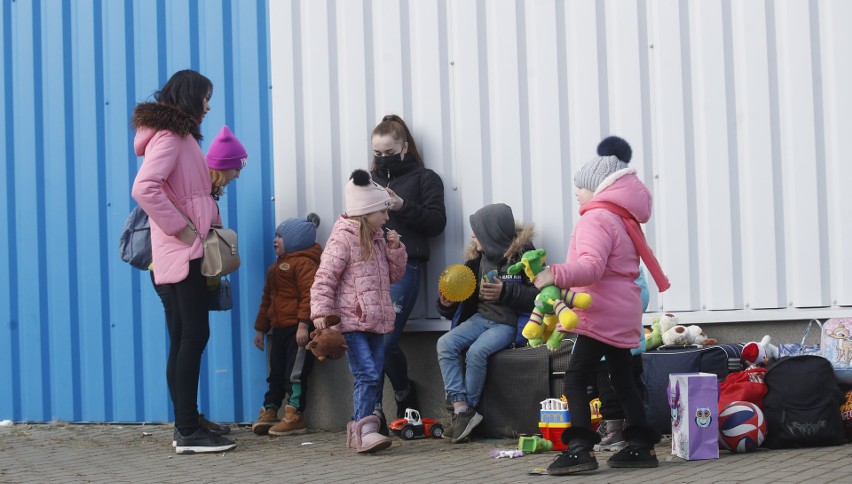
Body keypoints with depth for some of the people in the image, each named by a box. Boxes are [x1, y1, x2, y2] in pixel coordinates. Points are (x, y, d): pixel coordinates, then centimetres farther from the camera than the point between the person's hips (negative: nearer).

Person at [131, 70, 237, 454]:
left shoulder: (179, 137, 18)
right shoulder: (169, 138, -11)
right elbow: (143, 189, -25)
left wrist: (208, 221, 3)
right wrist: (183, 229, -19)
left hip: (183, 256, 10)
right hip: (182, 254, -10)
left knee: (185, 340, 10)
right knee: (193, 337, -9)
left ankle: (186, 427, 15)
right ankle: (189, 431, -8)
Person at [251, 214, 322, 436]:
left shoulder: (304, 263, -9)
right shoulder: (276, 267, 22)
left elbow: (309, 294, -19)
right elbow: (267, 299, 26)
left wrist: (304, 324, -26)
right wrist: (261, 328, 25)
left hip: (298, 329, -9)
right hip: (278, 328, 9)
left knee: (295, 373, -8)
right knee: (276, 373, 11)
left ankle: (295, 416, -6)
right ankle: (269, 411, 14)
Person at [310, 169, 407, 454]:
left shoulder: (378, 240, 17)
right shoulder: (343, 238, -9)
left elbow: (393, 275, 24)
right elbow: (324, 278, -14)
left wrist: (395, 249, 8)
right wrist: (321, 312, -23)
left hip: (376, 322, 9)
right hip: (351, 321, -9)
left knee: (374, 377, 8)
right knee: (367, 374, -18)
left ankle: (359, 430, 15)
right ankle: (365, 429, -20)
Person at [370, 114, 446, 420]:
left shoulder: (424, 178, 7)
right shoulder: (370, 180, 19)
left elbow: (437, 223, -2)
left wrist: (404, 207, -13)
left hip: (404, 268, -4)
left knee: (386, 341, -12)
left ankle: (405, 395, 16)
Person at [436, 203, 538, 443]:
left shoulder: (524, 255, -7)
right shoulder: (477, 258, 11)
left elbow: (540, 295, -13)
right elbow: (468, 296, 20)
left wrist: (506, 292, -23)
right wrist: (448, 304, 0)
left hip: (509, 322, -6)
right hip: (481, 317, 7)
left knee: (477, 351, -32)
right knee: (445, 344, -19)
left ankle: (468, 411, -13)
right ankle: (461, 410, -23)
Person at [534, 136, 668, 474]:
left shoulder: (597, 218, -13)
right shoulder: (623, 218, 18)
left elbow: (592, 266, -28)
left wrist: (557, 275, -41)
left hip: (601, 314, -10)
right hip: (623, 313, 10)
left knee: (575, 379, -12)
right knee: (622, 379, 15)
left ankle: (580, 447, -22)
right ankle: (640, 445, 15)